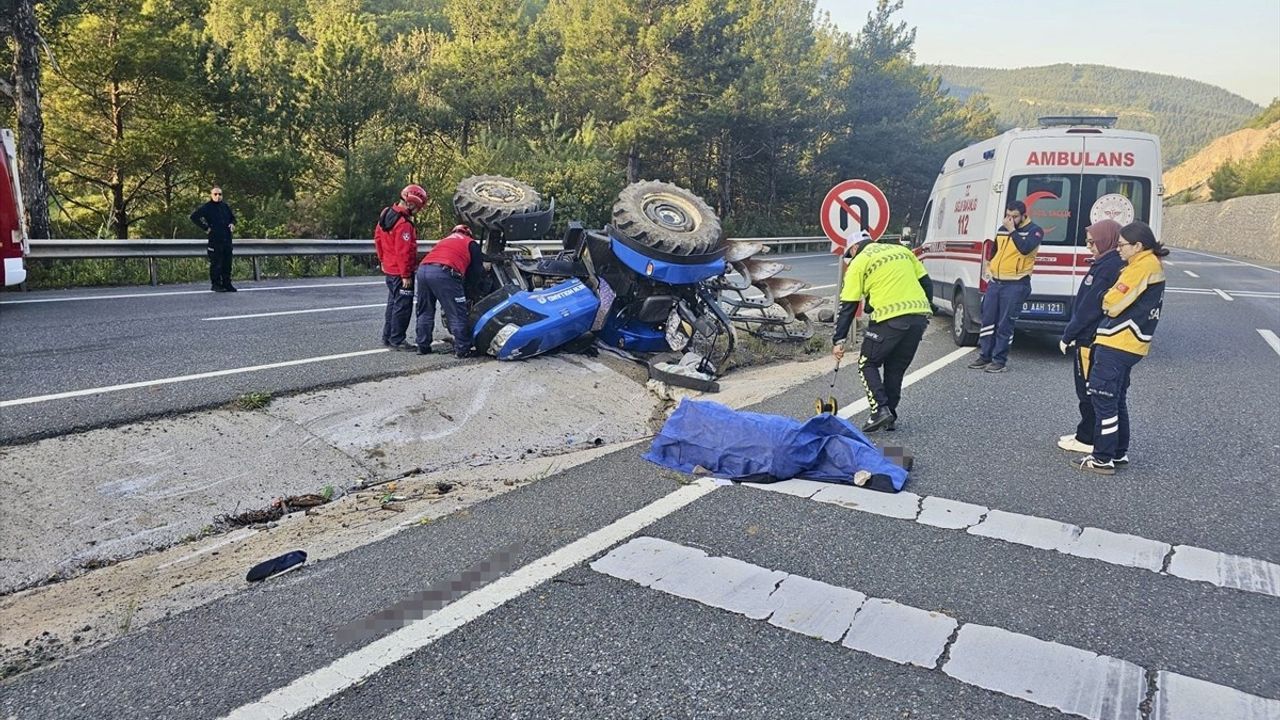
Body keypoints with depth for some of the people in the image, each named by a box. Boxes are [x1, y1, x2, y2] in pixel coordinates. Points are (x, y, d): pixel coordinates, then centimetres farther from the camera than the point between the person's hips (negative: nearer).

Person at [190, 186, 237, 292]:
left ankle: (227, 284, 16)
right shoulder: (207, 207, -3)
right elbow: (194, 217, -10)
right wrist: (205, 228, -11)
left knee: (227, 263, 9)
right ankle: (215, 284, 3)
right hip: (214, 239, -5)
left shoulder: (225, 206, 14)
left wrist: (232, 224, 9)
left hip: (227, 239, 6)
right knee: (216, 263, -4)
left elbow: (233, 217, 29)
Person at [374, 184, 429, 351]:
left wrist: (383, 259, 22)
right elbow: (403, 251, -24)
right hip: (401, 271, -10)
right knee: (403, 305, -3)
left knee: (393, 303, 18)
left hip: (389, 268, 10)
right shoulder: (404, 224, -23)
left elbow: (378, 238, 16)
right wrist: (406, 275, -20)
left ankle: (387, 337, 25)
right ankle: (397, 340, 2)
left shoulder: (386, 214, 7)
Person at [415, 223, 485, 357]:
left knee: (425, 312, 19)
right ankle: (462, 350, 1)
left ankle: (423, 346, 24)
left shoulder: (444, 240, 38)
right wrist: (471, 295, 28)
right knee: (458, 315, 0)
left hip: (422, 268, 6)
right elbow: (477, 271, 16)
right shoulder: (471, 244, 22)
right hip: (443, 272, -6)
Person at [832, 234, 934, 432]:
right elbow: (927, 284, 19)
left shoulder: (859, 263, 6)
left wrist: (838, 340, 5)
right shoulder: (902, 250, 22)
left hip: (890, 319, -6)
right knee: (896, 368, 19)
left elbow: (848, 306, 3)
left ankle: (880, 409, -4)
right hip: (920, 316, 6)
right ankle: (889, 417, 20)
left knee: (867, 364, 11)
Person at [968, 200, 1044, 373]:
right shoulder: (1002, 229, 14)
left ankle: (1000, 361, 4)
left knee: (1005, 325, -4)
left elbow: (1025, 248, -24)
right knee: (987, 320, 8)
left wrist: (1012, 231, -20)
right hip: (995, 282, 6)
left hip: (1015, 285, -6)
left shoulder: (1034, 230, -5)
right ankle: (985, 356, 16)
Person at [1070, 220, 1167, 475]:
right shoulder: (1152, 265, 16)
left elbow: (1112, 304, -15)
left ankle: (1102, 459, -2)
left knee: (1103, 398, -5)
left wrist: (1107, 299, 5)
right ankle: (1118, 451, 27)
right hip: (1130, 345, 10)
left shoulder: (1143, 266, -15)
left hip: (1116, 344, -10)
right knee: (1116, 399, 18)